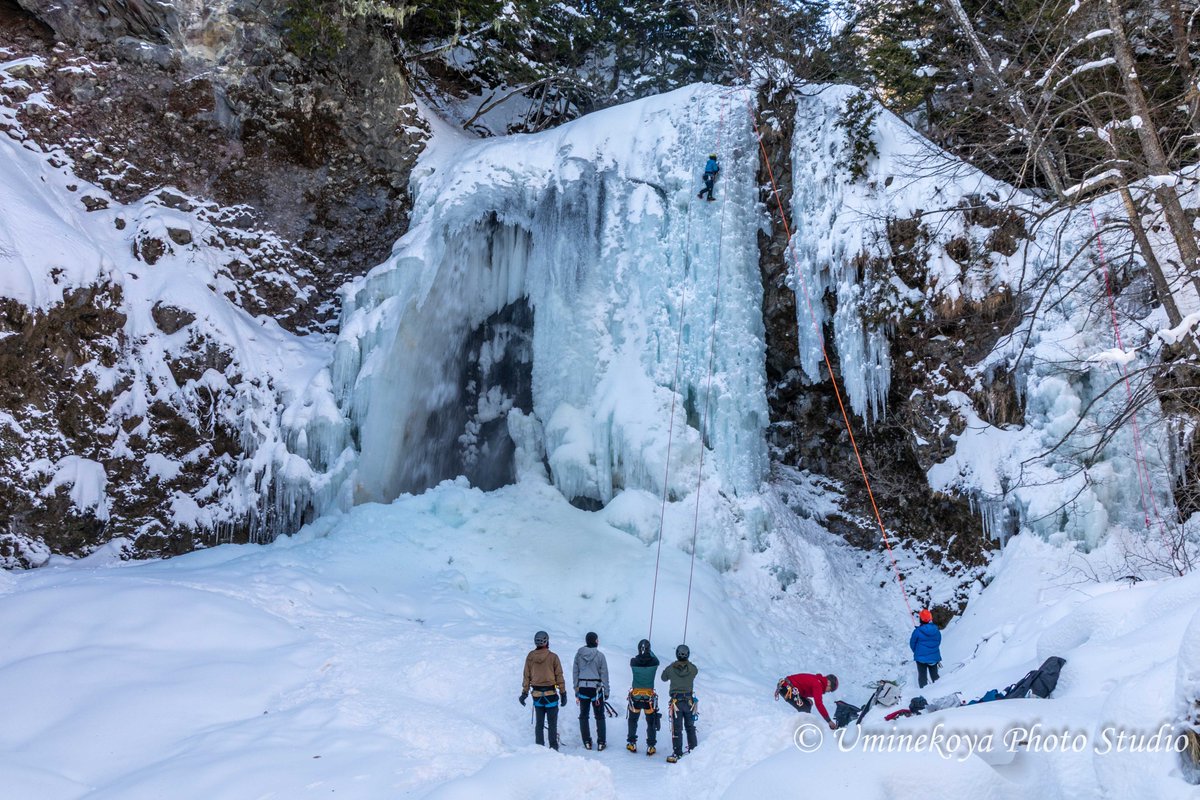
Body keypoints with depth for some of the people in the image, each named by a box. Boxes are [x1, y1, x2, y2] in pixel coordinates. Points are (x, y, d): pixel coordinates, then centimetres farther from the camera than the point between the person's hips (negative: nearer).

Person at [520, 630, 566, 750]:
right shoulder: (553, 657, -10)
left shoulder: (530, 657, -1)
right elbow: (559, 676, -6)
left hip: (537, 694, 3)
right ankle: (553, 746, 4)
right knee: (552, 723, 5)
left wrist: (524, 692, 11)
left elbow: (527, 676, 4)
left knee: (538, 723, 14)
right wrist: (563, 693, 1)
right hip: (551, 694, -3)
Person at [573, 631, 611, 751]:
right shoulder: (600, 656, -8)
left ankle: (587, 742, 12)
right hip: (596, 688, -2)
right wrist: (606, 691, 4)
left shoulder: (579, 655, 0)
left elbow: (575, 673, 3)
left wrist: (576, 691, 10)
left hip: (582, 688, 2)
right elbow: (604, 675, -4)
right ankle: (601, 742, 8)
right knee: (599, 716, 10)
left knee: (583, 715, 12)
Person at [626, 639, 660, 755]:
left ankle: (632, 744, 24)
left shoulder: (633, 662, -14)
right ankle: (650, 746, 14)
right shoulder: (654, 662, -13)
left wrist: (640, 655, 23)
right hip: (649, 696, 0)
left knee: (633, 720, 20)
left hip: (635, 696, 1)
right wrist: (650, 652, 27)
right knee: (651, 722, 14)